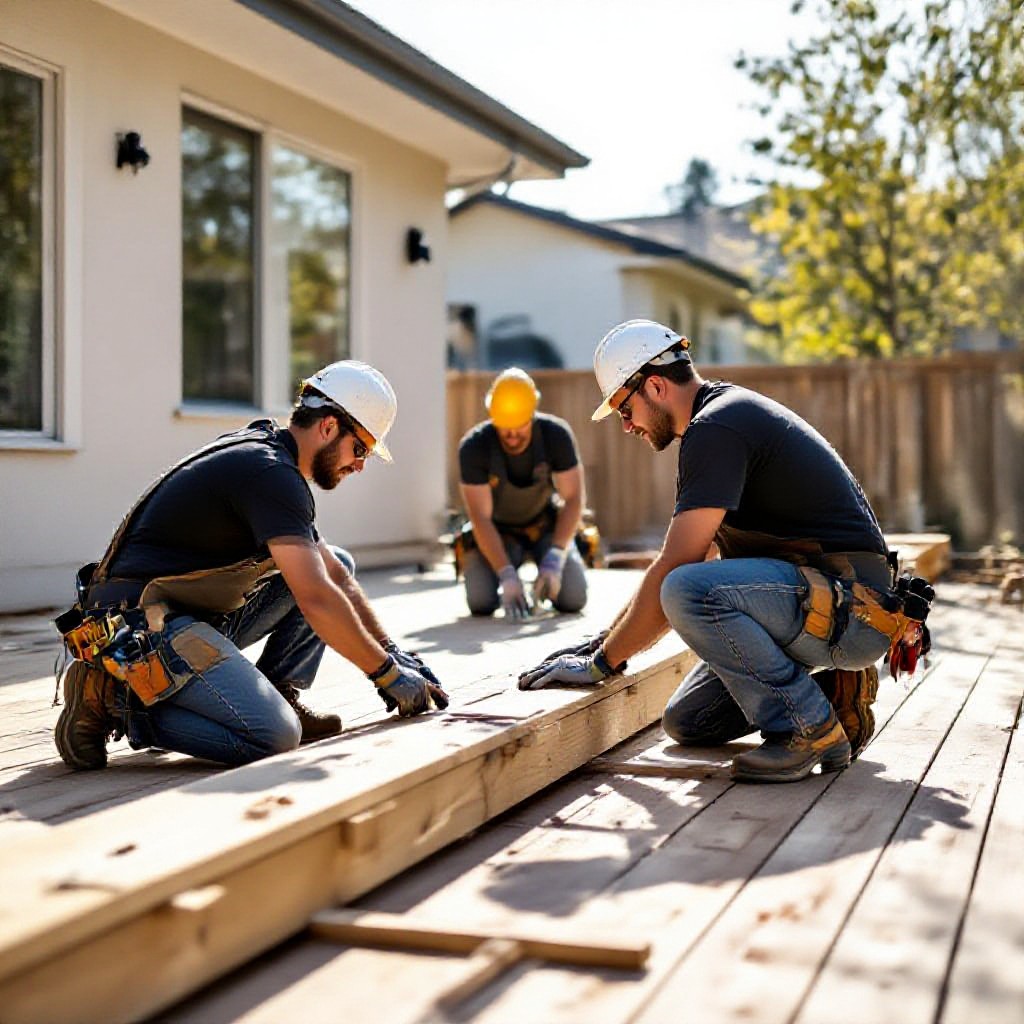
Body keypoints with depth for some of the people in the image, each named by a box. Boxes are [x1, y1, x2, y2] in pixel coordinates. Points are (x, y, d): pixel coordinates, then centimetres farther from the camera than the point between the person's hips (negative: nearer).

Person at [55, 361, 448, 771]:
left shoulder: (266, 456, 15)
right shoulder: (271, 472, -17)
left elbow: (336, 576, 20)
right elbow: (316, 600, -24)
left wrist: (393, 652, 13)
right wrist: (387, 674, -13)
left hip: (193, 614, 10)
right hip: (139, 626, -10)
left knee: (337, 563, 11)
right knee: (276, 738, -26)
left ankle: (277, 696, 5)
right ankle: (110, 696, -11)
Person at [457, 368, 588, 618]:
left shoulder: (556, 435, -25)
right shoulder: (473, 447, -27)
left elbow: (573, 499, -22)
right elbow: (481, 518, -27)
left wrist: (555, 558, -36)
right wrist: (506, 575, -38)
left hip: (546, 524, 1)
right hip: (498, 530, 0)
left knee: (572, 599, -18)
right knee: (481, 602, -22)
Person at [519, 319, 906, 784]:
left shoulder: (716, 428, -16)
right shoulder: (728, 411, 16)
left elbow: (673, 569, -20)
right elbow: (694, 558, 21)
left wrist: (602, 662, -10)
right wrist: (606, 638, 18)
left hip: (853, 607, -10)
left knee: (689, 591, -32)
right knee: (686, 723, 11)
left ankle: (807, 727, -15)